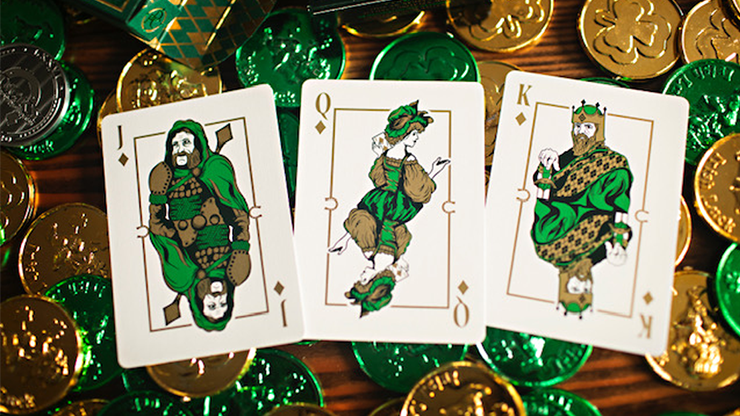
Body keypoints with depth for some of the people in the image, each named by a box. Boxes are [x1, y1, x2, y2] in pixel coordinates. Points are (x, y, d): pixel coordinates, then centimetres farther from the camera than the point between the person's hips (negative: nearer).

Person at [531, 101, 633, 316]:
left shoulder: (615, 164, 2)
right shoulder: (565, 159, 16)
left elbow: (620, 208, -3)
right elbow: (545, 193, 11)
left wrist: (618, 241, -11)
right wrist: (546, 167, -5)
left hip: (589, 231, -6)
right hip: (558, 225, 6)